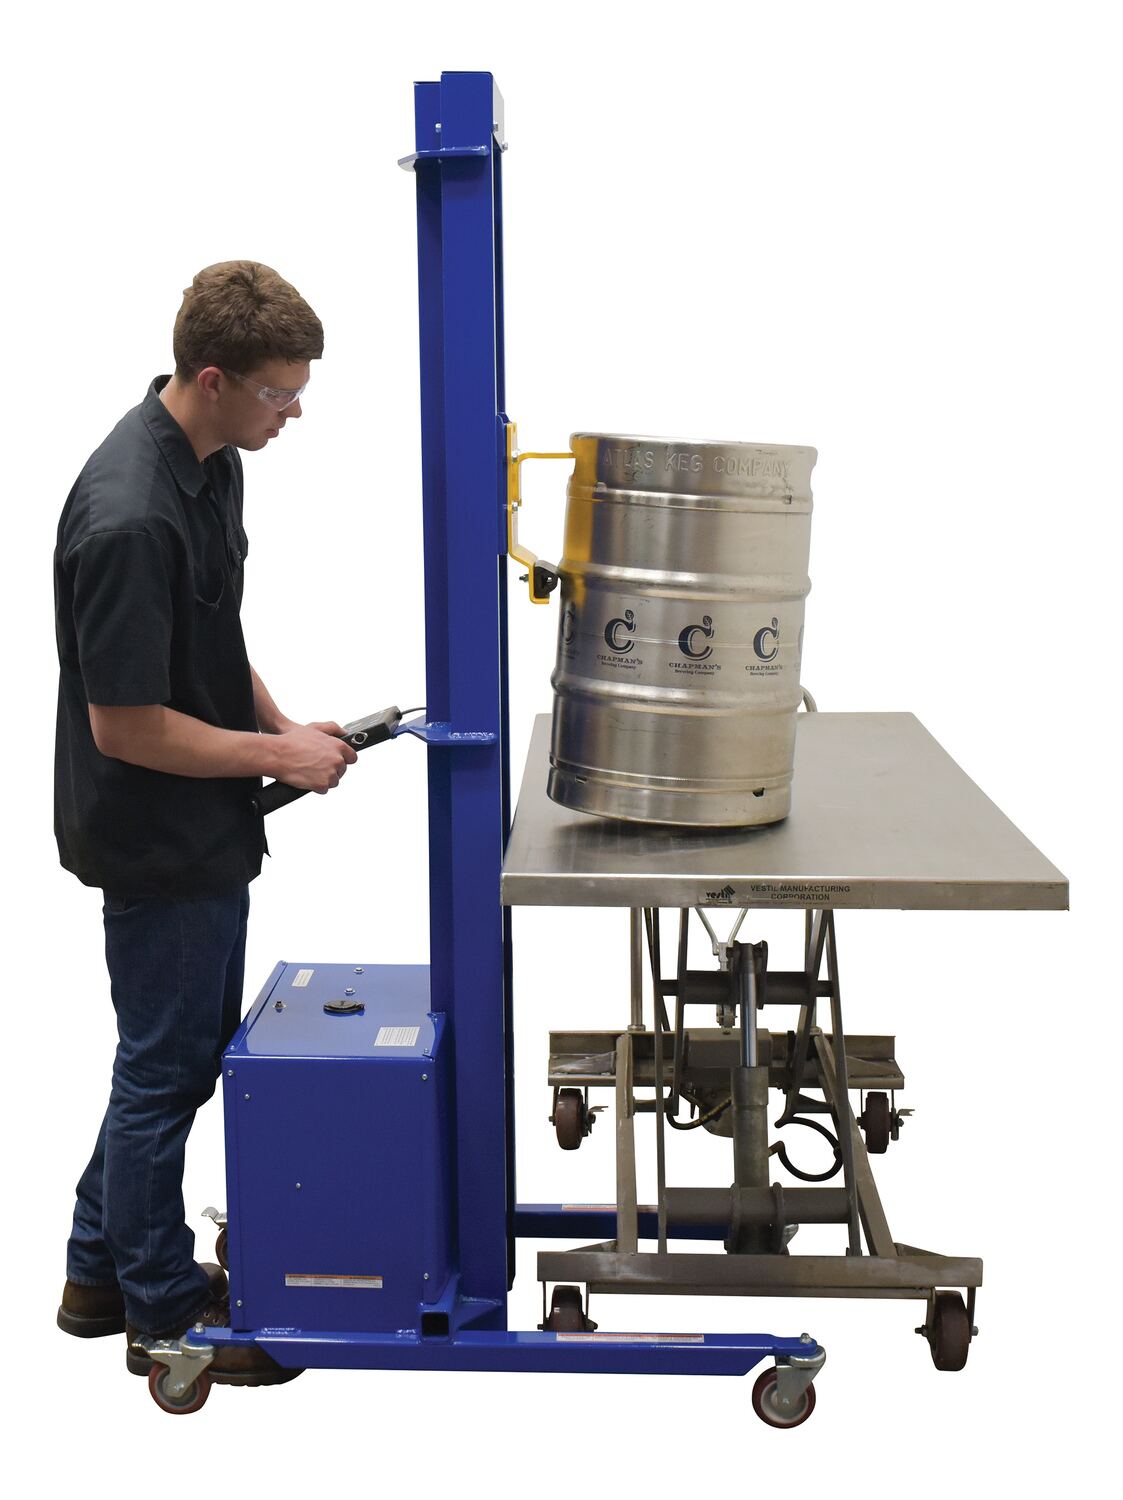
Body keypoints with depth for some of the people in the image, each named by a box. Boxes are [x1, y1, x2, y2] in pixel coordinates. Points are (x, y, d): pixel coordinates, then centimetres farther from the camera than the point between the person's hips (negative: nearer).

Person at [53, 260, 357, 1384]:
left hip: (204, 829, 10)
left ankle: (104, 1266, 34)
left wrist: (274, 721, 4)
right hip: (156, 839, -10)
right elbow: (124, 723, -25)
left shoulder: (210, 461, 3)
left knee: (188, 1047, 19)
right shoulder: (130, 518, -29)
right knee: (168, 1064, 5)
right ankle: (164, 1310, 23)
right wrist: (276, 755, -16)